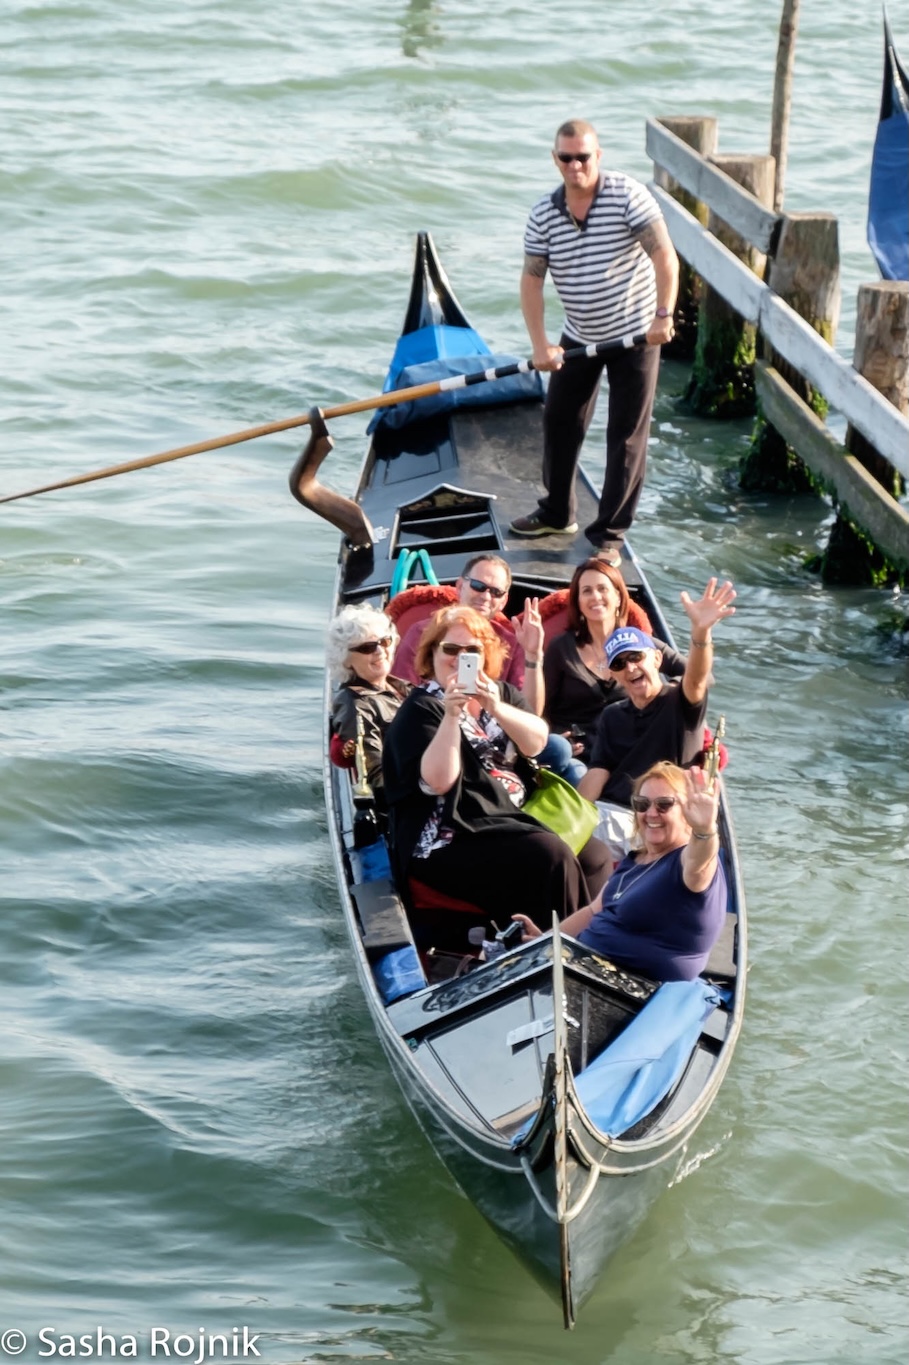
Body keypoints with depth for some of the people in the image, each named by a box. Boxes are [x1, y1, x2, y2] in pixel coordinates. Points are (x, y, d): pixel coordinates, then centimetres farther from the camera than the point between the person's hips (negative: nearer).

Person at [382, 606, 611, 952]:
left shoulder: (501, 693, 15)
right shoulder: (420, 710, -4)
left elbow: (536, 743, -4)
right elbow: (438, 781, -19)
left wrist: (496, 709, -21)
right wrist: (451, 714, -26)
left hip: (511, 817, 8)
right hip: (451, 841, -8)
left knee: (594, 857, -9)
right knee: (550, 857, -26)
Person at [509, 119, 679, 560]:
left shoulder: (627, 195, -17)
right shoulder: (543, 213, -5)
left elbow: (664, 255, -21)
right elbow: (531, 280, -4)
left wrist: (663, 315, -28)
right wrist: (540, 345, -13)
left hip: (635, 334, -5)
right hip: (579, 336, 5)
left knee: (626, 437, -1)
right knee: (559, 421, 14)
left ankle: (609, 534, 7)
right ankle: (557, 513, 34)